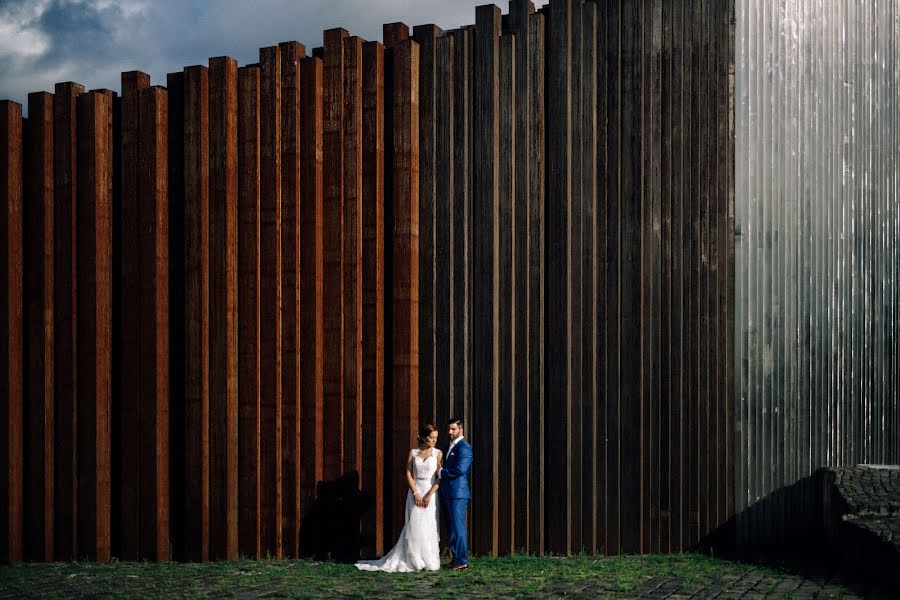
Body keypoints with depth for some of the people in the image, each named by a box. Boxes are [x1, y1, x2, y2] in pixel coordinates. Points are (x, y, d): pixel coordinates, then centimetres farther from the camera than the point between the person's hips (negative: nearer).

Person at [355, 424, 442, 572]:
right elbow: (408, 474, 2)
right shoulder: (413, 453, 7)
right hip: (415, 492, 1)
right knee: (413, 527, -3)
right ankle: (413, 561, 3)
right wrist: (416, 493, -9)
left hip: (430, 494, -1)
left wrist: (429, 495, -13)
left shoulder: (437, 453, 2)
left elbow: (440, 477, -3)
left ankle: (429, 562, 3)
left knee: (429, 527, -4)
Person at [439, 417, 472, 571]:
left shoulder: (464, 447, -11)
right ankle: (456, 558, 19)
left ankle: (462, 561, -5)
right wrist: (441, 472, 8)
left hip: (458, 494, -10)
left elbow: (460, 469, -22)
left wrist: (441, 473, -11)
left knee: (458, 527, -8)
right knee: (451, 528, 13)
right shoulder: (451, 447, 20)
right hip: (448, 493, 10)